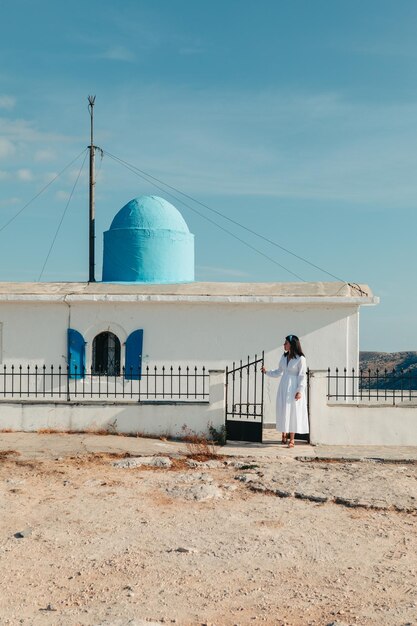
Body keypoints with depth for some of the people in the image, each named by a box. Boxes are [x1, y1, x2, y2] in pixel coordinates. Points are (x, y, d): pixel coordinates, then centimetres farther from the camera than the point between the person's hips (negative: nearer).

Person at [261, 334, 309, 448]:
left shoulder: (300, 359, -10)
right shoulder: (284, 357, 9)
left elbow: (302, 376, -10)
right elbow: (278, 372, 18)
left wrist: (299, 391, -14)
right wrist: (267, 372, 11)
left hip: (294, 388, -6)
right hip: (283, 387, 6)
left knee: (293, 412, -3)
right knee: (282, 411, 6)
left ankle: (291, 439, 3)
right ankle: (284, 435, 18)